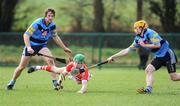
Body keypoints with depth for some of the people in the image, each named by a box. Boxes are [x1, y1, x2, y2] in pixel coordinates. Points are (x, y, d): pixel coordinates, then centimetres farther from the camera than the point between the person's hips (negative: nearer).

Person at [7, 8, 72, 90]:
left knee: (50, 60, -24)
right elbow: (26, 35, -27)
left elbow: (55, 37, 12)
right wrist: (28, 47, -40)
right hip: (31, 46, -3)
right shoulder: (37, 23, -24)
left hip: (42, 46, 3)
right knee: (21, 66, 2)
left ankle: (54, 81, -18)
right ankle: (12, 81, 26)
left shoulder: (52, 26, -6)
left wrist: (65, 48, 15)